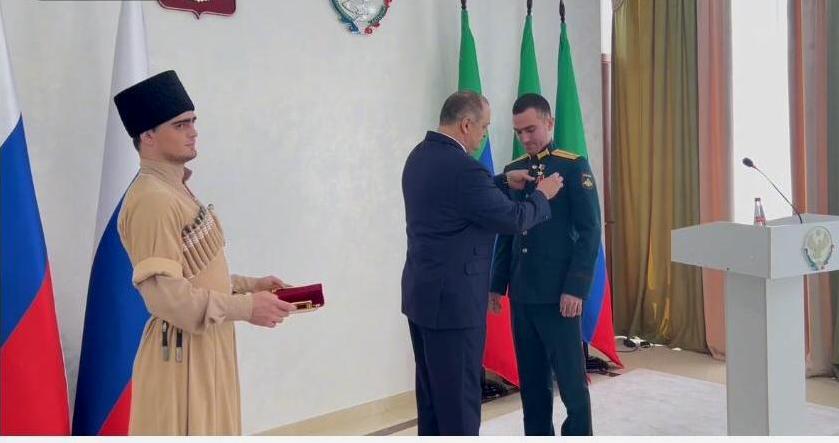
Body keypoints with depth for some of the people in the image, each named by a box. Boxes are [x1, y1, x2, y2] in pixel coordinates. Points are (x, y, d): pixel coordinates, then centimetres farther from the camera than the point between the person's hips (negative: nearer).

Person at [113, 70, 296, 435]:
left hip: (207, 346, 10)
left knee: (209, 430, 18)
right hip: (182, 352, -10)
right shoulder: (152, 200, -20)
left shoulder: (176, 189, 12)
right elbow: (164, 292, -25)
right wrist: (245, 308, -21)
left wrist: (249, 285, 6)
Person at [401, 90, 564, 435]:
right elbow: (513, 218, -13)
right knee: (459, 395, 2)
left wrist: (504, 181, 19)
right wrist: (542, 195, 4)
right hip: (452, 300, -10)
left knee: (433, 393, 18)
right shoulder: (461, 167, -22)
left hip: (423, 293, 10)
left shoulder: (420, 156, 8)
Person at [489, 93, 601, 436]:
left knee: (571, 379, 3)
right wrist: (497, 284, 11)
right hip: (521, 293, 5)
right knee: (531, 380, 12)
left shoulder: (574, 167, -4)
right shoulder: (513, 170, 11)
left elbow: (590, 231, -8)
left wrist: (576, 288, -14)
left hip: (559, 294, -5)